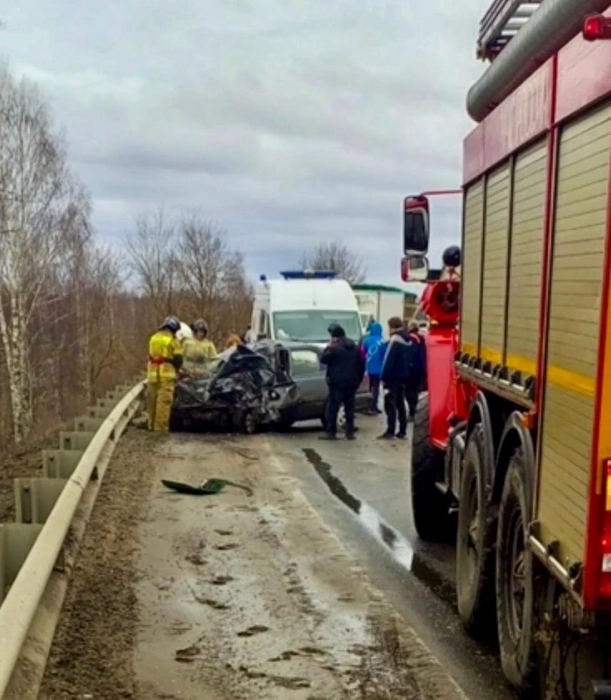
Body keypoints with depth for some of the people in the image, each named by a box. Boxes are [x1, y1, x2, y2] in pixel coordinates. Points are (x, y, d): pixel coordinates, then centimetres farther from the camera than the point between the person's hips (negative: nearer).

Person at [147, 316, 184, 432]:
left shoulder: (153, 338, 14)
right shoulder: (173, 340, -5)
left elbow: (151, 355, 17)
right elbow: (178, 359, -3)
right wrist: (176, 370, 15)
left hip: (153, 373, 6)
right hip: (167, 373, -6)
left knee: (152, 400, 12)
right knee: (164, 401, -5)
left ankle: (152, 425, 19)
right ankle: (161, 427, -7)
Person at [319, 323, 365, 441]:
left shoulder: (334, 347, -12)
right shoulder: (354, 347, 12)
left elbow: (323, 359, -5)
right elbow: (361, 365, 14)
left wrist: (328, 346, 3)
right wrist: (358, 380, 19)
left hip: (337, 383, -6)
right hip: (351, 383, 6)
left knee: (332, 408, 0)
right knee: (349, 408, 10)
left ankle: (331, 432, 0)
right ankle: (350, 433, 10)